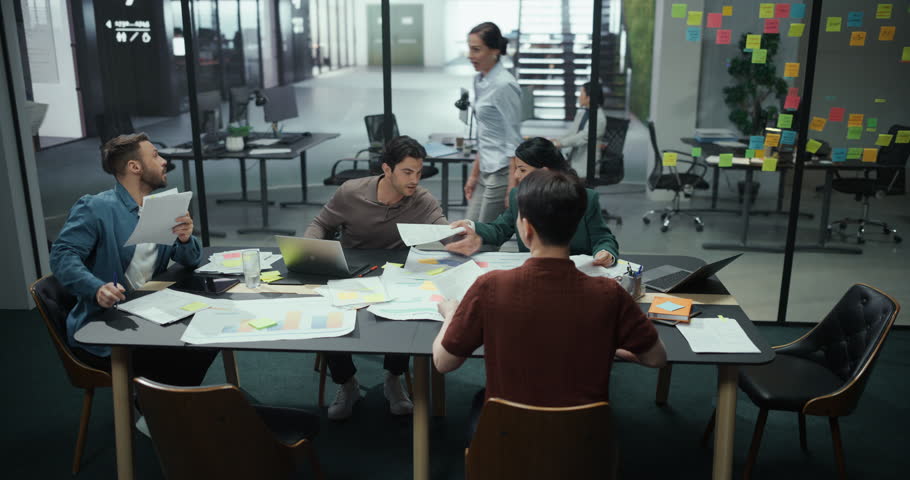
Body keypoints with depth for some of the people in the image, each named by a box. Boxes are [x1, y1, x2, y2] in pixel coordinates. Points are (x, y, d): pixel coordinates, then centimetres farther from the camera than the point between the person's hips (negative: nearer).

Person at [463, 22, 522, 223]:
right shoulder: (480, 80, 12)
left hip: (503, 171, -9)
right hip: (487, 171, 9)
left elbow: (513, 140, -17)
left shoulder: (504, 85, -16)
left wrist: (512, 189, -19)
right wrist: (474, 173, 19)